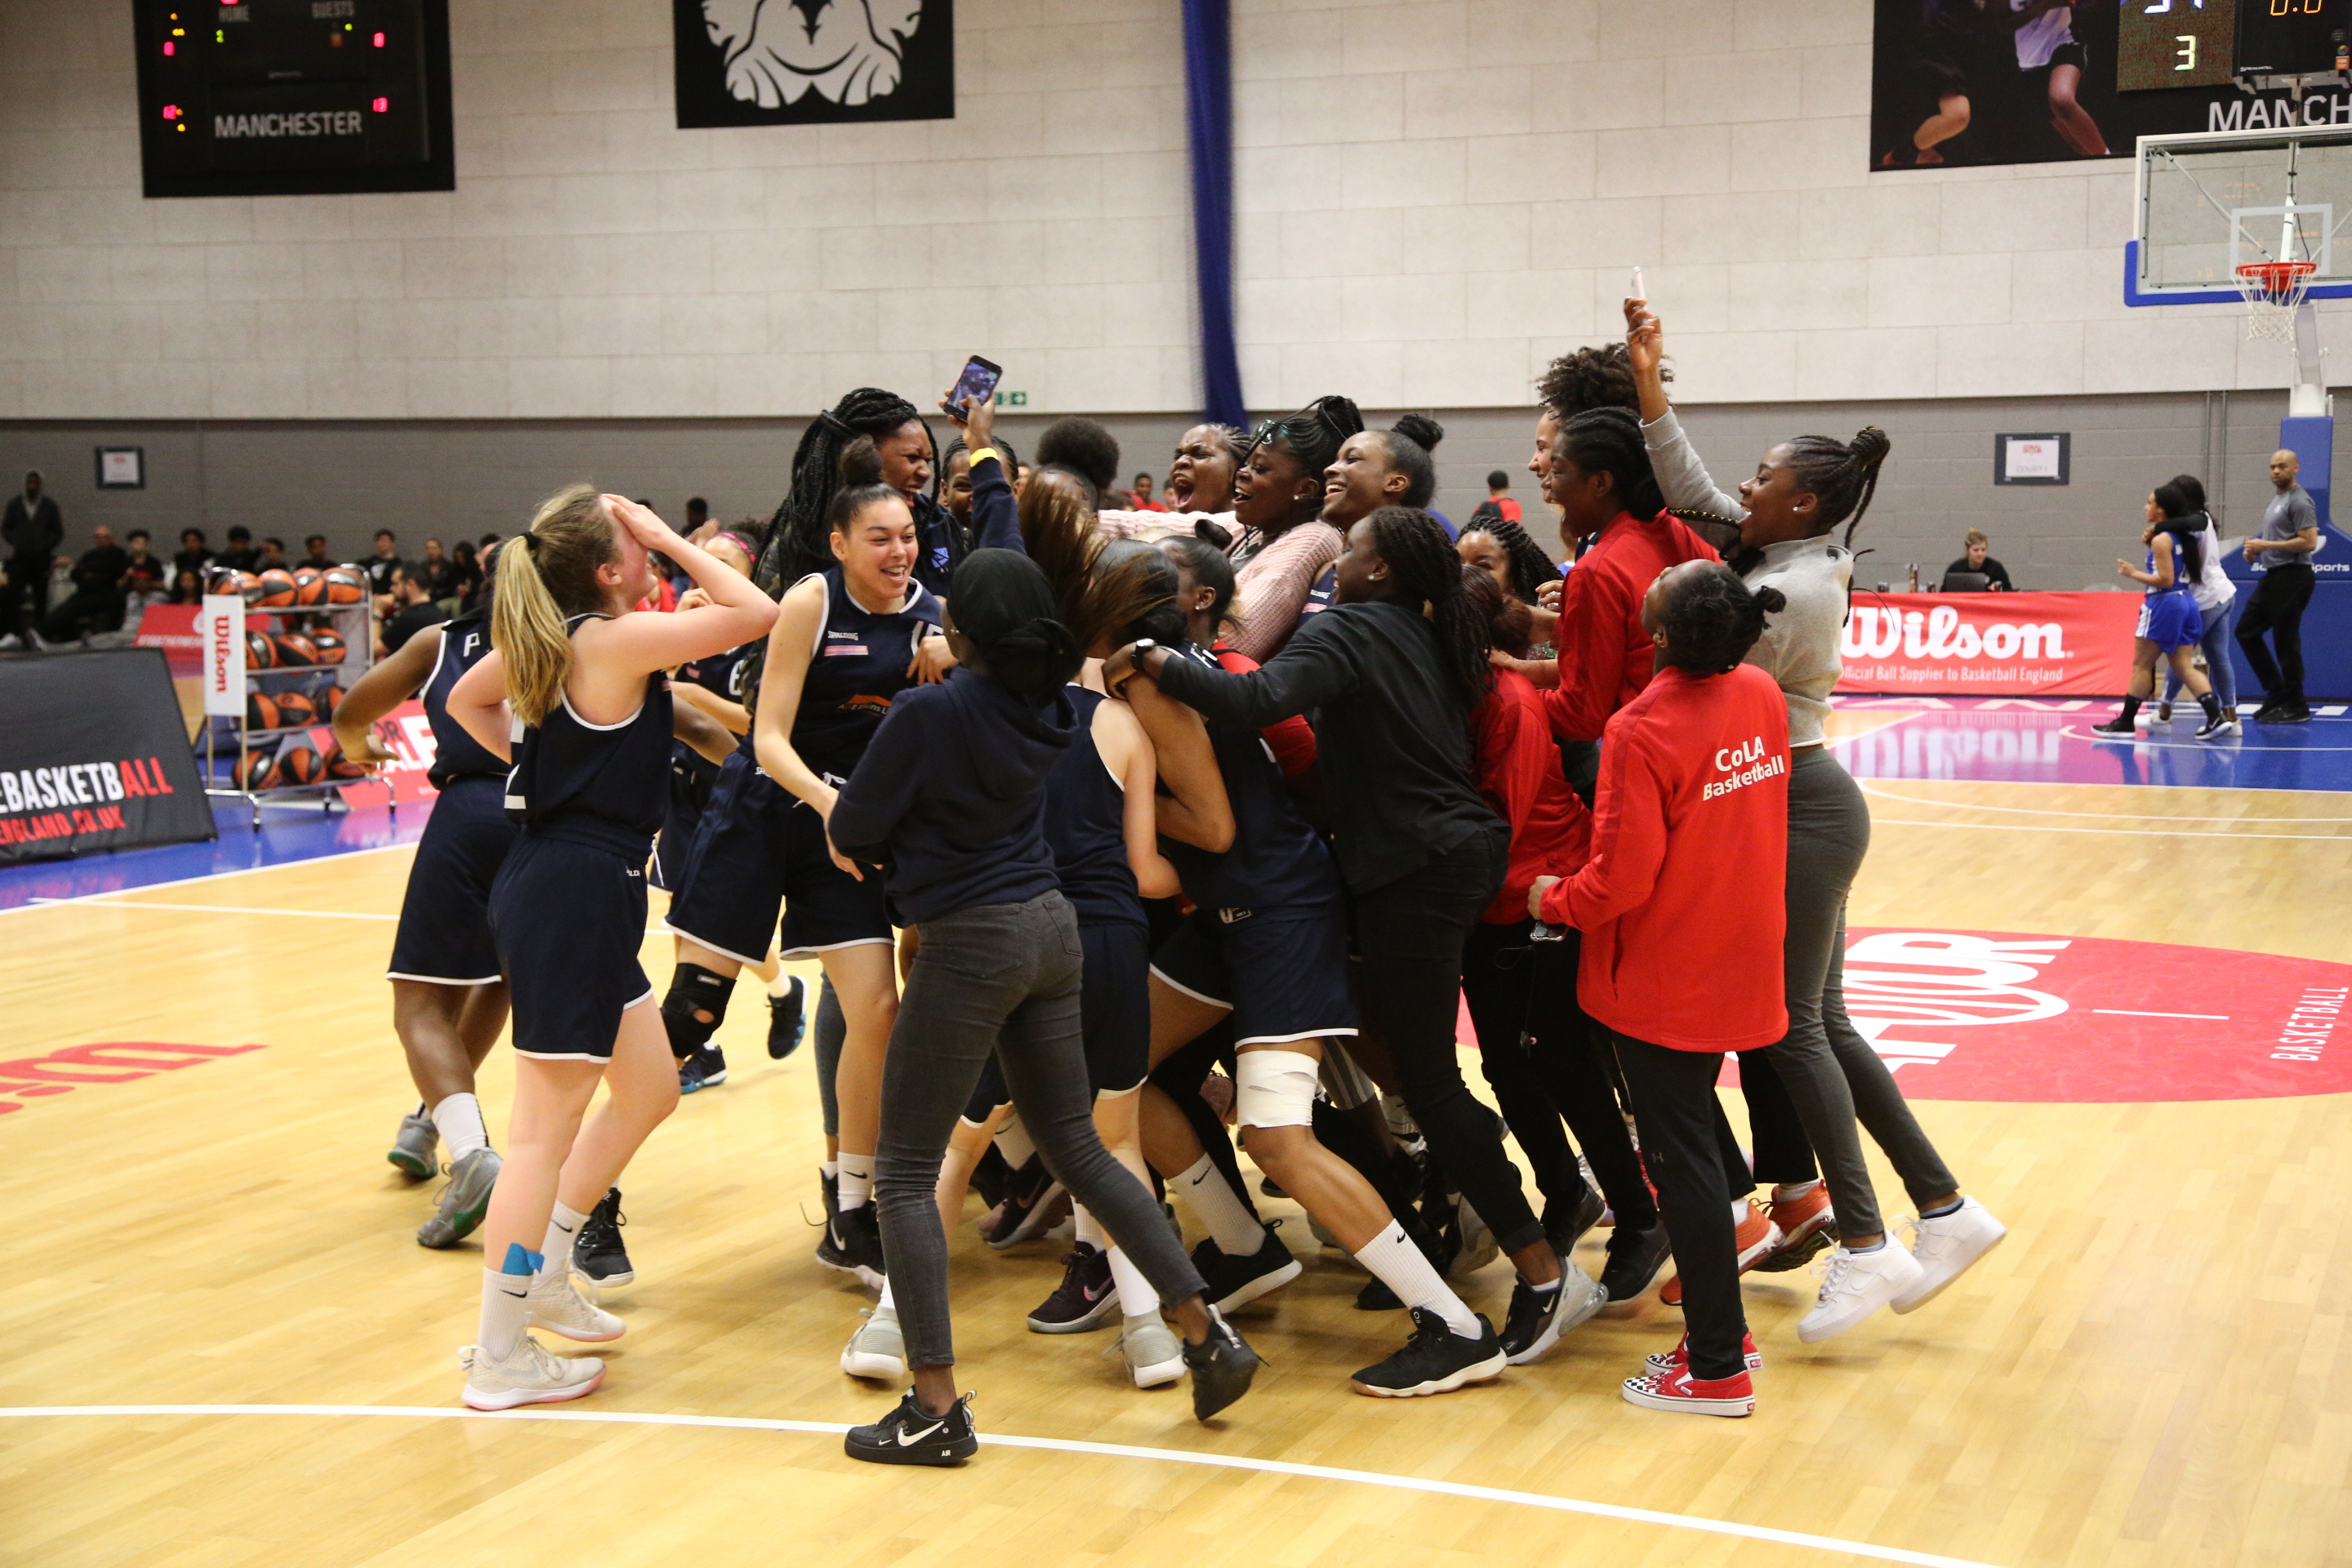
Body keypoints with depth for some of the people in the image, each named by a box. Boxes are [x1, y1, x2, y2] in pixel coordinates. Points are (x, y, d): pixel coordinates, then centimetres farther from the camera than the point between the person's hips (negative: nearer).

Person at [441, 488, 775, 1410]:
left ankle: (544, 1274, 30)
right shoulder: (613, 640, -16)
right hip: (576, 893, -10)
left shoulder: (541, 636, 8)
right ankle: (499, 1356, 4)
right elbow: (756, 613, -17)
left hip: (554, 878, 10)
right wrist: (671, 539, -10)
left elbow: (465, 700, 26)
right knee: (546, 1124, -3)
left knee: (649, 1089, 21)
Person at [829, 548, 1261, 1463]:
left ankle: (936, 1408, -1)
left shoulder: (929, 713, -16)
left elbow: (852, 830, -7)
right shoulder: (1043, 708, 4)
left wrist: (863, 841, 13)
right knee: (1077, 1148, 18)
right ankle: (1207, 1335, 16)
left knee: (904, 1174, 2)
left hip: (970, 942, -7)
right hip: (1050, 927, 7)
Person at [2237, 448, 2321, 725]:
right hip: (2272, 577, 10)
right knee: (2246, 631, 11)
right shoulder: (2276, 500, 18)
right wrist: (2256, 550, 9)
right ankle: (2276, 694, 16)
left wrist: (2266, 545, -19)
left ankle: (2296, 708, 2)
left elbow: (2308, 542, -21)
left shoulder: (2299, 501, -13)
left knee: (2286, 641, -6)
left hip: (2291, 578, -10)